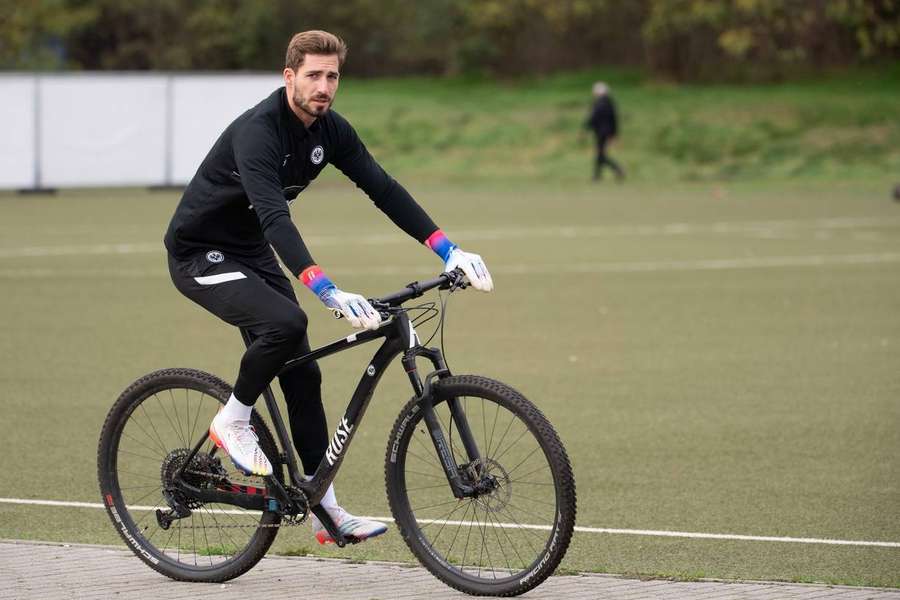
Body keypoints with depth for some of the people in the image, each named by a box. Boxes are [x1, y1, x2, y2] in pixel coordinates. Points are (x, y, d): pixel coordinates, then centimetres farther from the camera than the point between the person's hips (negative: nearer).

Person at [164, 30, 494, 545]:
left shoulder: (331, 131, -4)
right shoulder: (258, 131, -30)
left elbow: (383, 189, -5)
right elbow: (274, 217, -41)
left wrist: (448, 250, -16)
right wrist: (328, 291, -53)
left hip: (251, 253, 8)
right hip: (200, 255, -8)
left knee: (303, 374, 2)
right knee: (285, 323, -32)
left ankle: (326, 511, 5)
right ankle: (233, 422, -7)